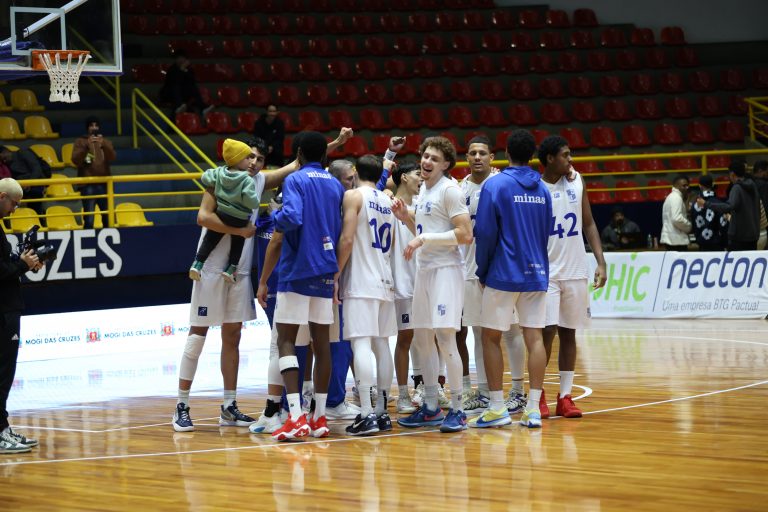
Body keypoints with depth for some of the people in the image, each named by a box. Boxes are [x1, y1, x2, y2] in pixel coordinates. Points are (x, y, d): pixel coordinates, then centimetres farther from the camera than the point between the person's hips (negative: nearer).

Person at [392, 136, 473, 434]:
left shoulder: (449, 190, -11)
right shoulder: (423, 191, 15)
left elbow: (465, 235, -18)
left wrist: (424, 238, -20)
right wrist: (406, 217, 8)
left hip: (445, 270, -9)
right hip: (423, 269, 9)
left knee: (445, 337, -11)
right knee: (422, 339, 10)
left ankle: (457, 410, -4)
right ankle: (431, 408, 18)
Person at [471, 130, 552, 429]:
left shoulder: (494, 185, -8)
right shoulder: (542, 189, 8)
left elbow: (485, 233, -10)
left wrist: (482, 271, 2)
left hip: (503, 274, -5)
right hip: (536, 274, 5)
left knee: (491, 337, 5)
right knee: (534, 338, 3)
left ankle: (497, 409, 3)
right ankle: (533, 410, 1)